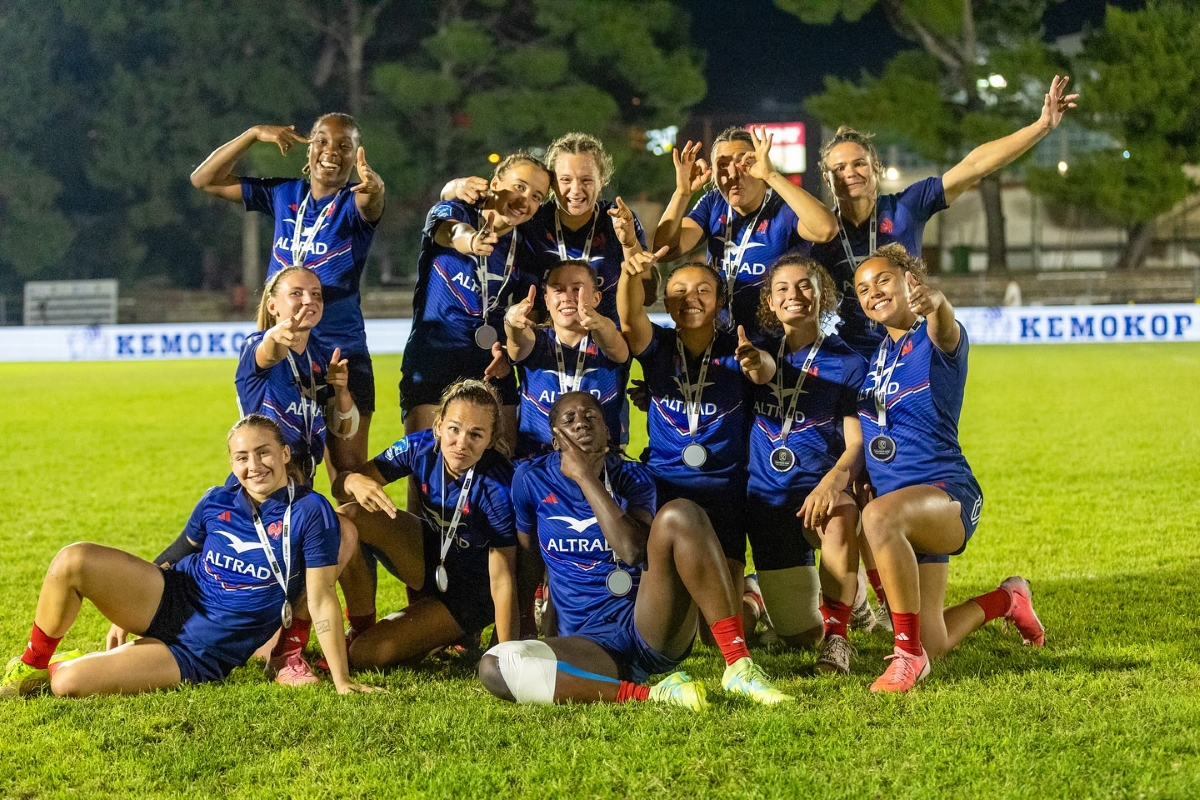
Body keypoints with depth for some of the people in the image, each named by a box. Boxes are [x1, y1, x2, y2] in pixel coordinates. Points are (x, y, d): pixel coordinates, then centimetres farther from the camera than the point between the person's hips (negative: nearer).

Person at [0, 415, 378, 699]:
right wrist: (122, 611, 23)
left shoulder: (310, 512, -14)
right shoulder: (216, 502, 1)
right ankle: (31, 666, 2)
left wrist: (342, 680, -16)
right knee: (73, 560, -23)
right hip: (171, 603, 5)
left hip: (200, 654, -5)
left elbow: (321, 598, -13)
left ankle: (48, 671, 19)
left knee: (67, 682, -21)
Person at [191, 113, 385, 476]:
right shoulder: (284, 195, 7)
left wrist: (372, 185, -54)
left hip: (341, 354, -4)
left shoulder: (354, 205, -4)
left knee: (349, 472, -5)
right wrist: (254, 134, -3)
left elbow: (371, 200, -30)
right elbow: (204, 179, 8)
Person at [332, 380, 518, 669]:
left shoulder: (498, 488, -30)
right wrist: (355, 482, -39)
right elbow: (340, 486, -14)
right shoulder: (421, 447, -17)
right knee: (346, 517, -22)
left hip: (469, 591, -5)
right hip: (428, 554, 5)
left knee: (364, 656, -18)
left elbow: (502, 579, -27)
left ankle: (454, 635, 9)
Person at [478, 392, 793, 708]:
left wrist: (585, 476, -12)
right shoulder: (532, 479, 7)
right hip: (591, 644, 1)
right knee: (494, 666, -31)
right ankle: (649, 694, -33)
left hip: (656, 631, 0)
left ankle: (739, 665, -30)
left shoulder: (632, 477, 5)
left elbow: (634, 551, -17)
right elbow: (527, 568, 18)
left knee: (679, 514, -26)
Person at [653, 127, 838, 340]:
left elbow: (827, 230, -33)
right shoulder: (713, 204, 6)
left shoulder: (784, 208, -11)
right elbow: (666, 250, -3)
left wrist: (771, 176, -34)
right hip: (721, 337, 5)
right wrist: (682, 193, -17)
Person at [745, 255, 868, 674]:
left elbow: (858, 443, -10)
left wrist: (834, 480, -29)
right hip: (768, 501, 3)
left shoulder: (847, 363, -2)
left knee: (839, 518, -42)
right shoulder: (761, 351, 9)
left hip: (822, 492, -3)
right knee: (800, 635, 2)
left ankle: (837, 635, -26)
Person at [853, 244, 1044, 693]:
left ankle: (908, 652, -30)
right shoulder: (874, 350, 13)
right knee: (931, 649, 7)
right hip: (905, 510, 7)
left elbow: (945, 327, -31)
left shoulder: (935, 338, -5)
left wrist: (934, 301, -56)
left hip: (945, 494, -7)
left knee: (879, 517, -41)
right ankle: (1007, 600, 37)